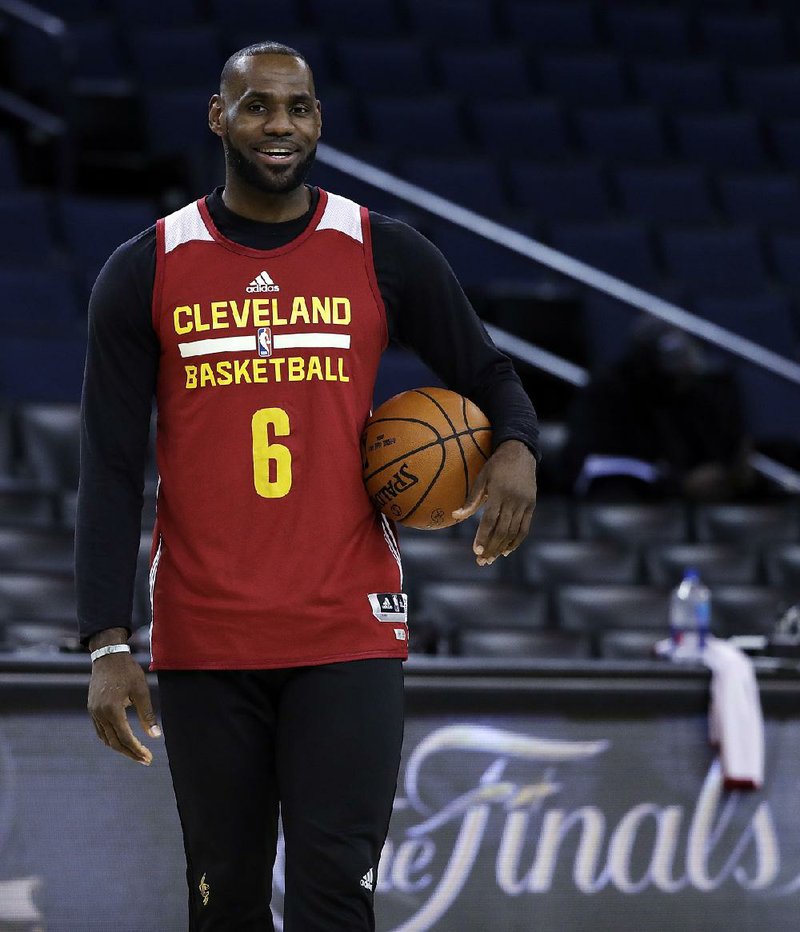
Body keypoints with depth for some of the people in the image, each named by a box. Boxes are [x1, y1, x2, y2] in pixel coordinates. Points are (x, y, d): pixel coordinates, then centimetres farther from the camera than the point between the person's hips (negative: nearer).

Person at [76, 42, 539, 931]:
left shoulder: (386, 257, 3)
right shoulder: (144, 274, 2)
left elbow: (488, 375, 15)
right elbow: (111, 473, 0)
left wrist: (517, 448, -10)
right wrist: (107, 645, -8)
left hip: (348, 633, -1)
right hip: (203, 641, 1)